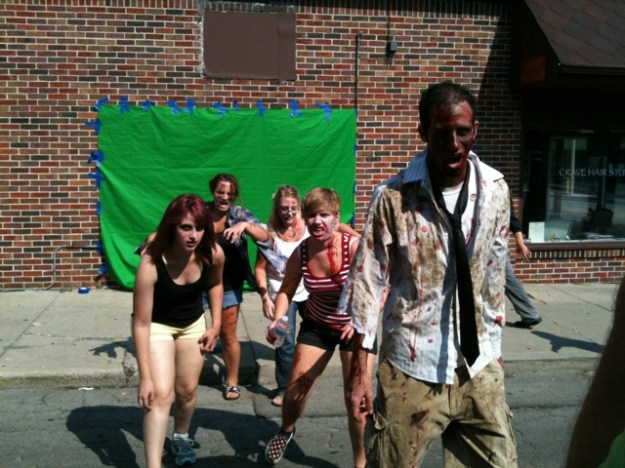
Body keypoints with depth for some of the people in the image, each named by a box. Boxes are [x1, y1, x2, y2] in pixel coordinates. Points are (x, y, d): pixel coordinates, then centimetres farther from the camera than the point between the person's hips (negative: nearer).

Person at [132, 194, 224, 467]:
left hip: (193, 324, 4)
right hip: (158, 325, -4)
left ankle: (181, 438, 44)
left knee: (188, 390, 16)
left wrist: (216, 324, -3)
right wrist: (145, 376, -30)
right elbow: (141, 323, -31)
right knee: (162, 394, -17)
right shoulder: (151, 263, -37)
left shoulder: (213, 254, -24)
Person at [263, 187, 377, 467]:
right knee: (296, 388, 6)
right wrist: (277, 319, -19)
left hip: (357, 327, -3)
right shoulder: (300, 253, -15)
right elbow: (286, 290, -2)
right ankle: (286, 430, 41)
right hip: (316, 326, 3)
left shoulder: (355, 247, -26)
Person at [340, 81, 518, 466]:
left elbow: (495, 272, 10)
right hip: (413, 369, -3)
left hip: (480, 367, 4)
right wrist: (359, 369, -7)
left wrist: (494, 343, 15)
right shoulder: (394, 197, -12)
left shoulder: (495, 190, 0)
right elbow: (367, 282, -8)